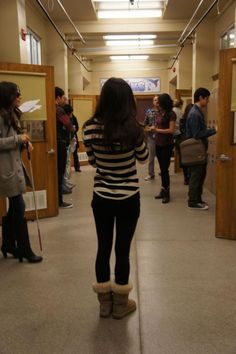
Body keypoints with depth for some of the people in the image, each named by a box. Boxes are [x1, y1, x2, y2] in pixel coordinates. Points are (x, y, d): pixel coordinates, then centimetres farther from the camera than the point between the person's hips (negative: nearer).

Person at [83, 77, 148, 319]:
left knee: (103, 248, 15)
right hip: (128, 199, -2)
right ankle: (120, 304, 25)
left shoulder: (90, 128, -9)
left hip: (101, 197, 2)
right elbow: (143, 158, 1)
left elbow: (92, 161, 5)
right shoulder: (132, 129, -16)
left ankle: (105, 303, 29)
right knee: (122, 249, 10)